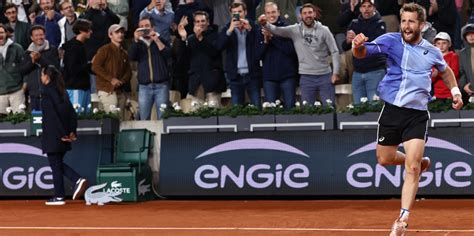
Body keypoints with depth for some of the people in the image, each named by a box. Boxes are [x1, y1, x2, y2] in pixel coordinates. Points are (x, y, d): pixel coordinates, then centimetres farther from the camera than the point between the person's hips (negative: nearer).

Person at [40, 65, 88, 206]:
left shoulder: (46, 92, -12)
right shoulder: (61, 91, 11)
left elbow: (51, 115, -18)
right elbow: (71, 112, 8)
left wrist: (61, 134, -17)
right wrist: (72, 131, 6)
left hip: (52, 136, -7)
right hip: (63, 135, 7)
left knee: (55, 165, 0)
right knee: (59, 163, 18)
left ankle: (59, 197, 4)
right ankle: (78, 180, 0)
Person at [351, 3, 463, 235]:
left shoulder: (432, 51, 6)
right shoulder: (390, 40, -4)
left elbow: (445, 70, 27)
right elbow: (363, 52, -17)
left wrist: (455, 90, 12)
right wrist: (358, 47, -40)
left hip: (417, 114, -1)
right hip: (392, 110, 1)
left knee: (412, 168, -11)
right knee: (385, 159, 14)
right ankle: (421, 162, 43)